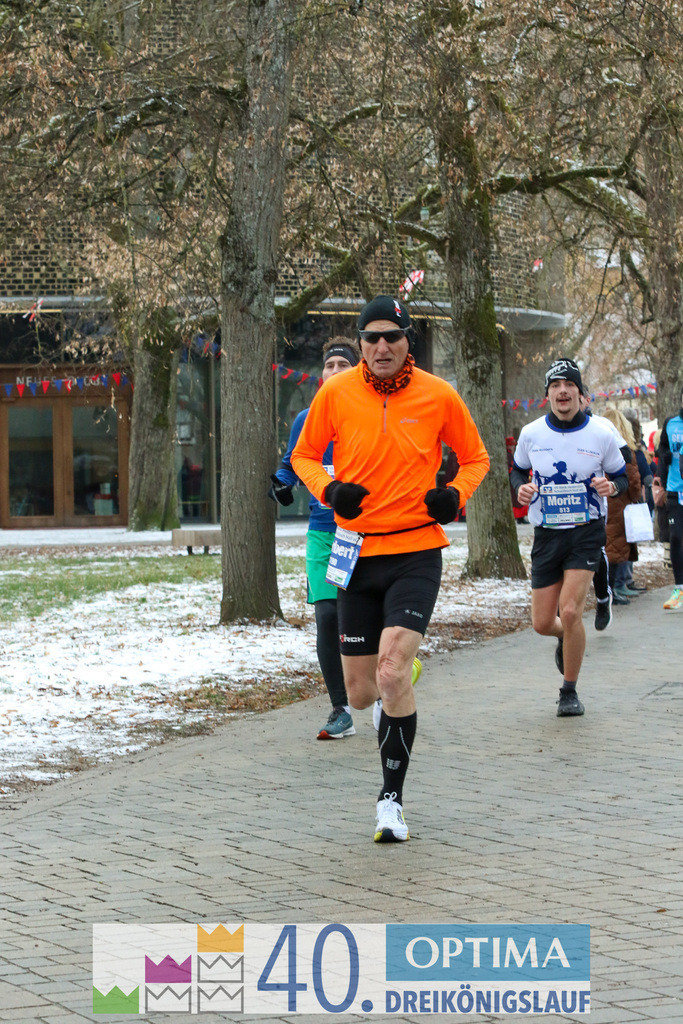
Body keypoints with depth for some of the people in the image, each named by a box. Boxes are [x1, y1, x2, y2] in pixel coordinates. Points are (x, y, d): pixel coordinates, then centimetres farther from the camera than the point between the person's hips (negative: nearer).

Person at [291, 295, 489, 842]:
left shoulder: (439, 396, -3)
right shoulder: (336, 393, -1)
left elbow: (475, 457, 12)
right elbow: (304, 455, 12)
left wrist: (455, 494, -8)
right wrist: (329, 489, -8)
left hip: (416, 554, -2)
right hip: (358, 551, 2)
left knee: (392, 677, -20)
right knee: (361, 692, 7)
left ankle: (392, 798, -5)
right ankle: (401, 672, 46)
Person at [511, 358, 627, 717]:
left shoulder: (601, 435, -5)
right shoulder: (531, 434, -1)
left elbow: (620, 475, 7)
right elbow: (518, 469, 15)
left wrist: (611, 486, -16)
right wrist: (521, 487, -8)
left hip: (586, 531, -2)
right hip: (546, 534, 2)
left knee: (570, 612, -17)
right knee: (542, 623, 2)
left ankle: (569, 691, 2)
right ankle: (568, 638, 41)